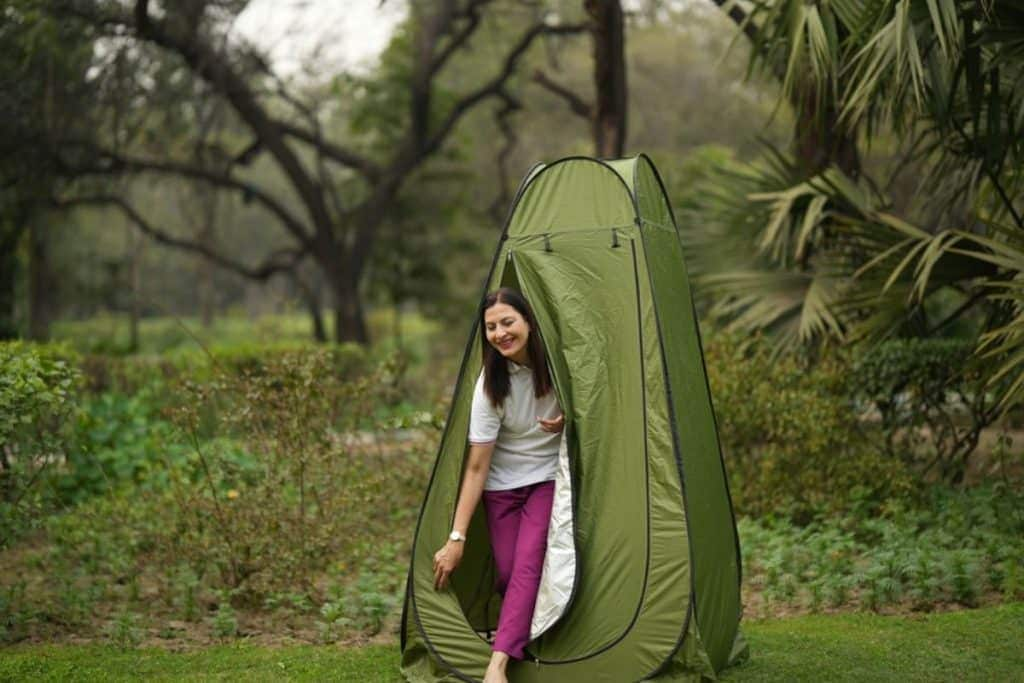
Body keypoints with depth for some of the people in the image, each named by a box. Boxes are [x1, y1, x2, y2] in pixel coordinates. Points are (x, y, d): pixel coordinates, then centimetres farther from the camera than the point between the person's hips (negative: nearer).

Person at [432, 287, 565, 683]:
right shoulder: (491, 385, -21)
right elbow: (477, 467, -20)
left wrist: (568, 421, -20)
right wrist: (456, 537, -23)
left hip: (548, 478, 0)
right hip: (504, 485, 0)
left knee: (528, 564, -18)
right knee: (508, 571, -10)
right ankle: (518, 631, 21)